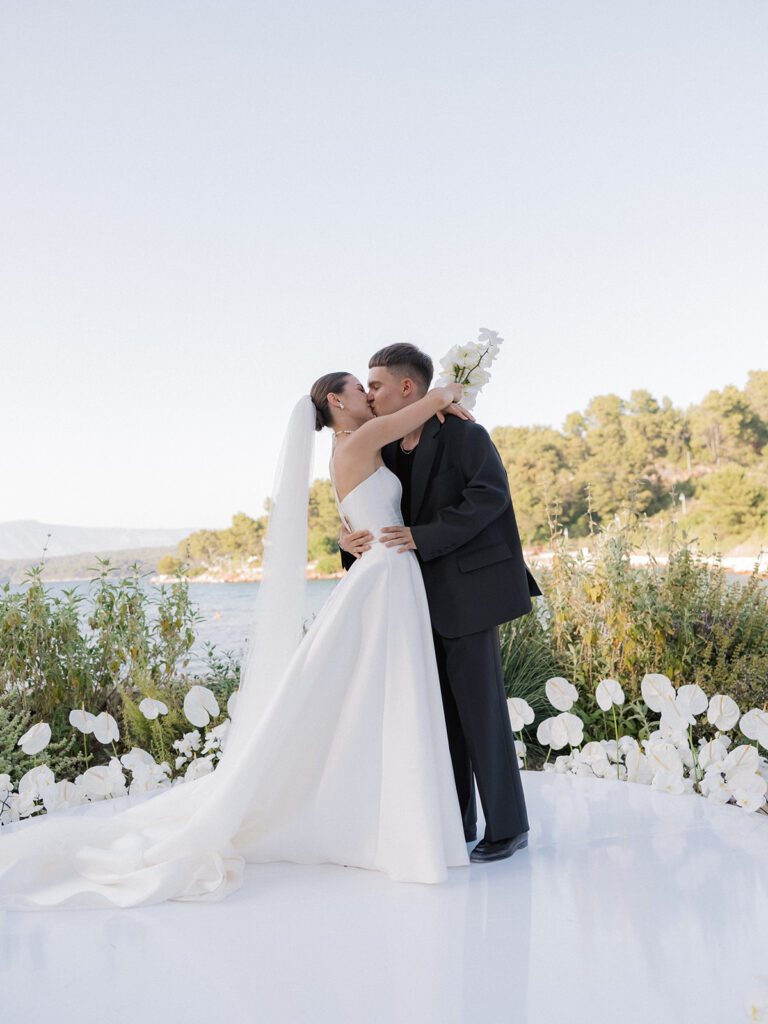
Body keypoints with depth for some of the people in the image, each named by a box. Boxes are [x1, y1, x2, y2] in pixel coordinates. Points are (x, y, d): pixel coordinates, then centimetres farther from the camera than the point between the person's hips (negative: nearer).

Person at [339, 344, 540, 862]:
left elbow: (490, 494, -20)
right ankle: (456, 821, 22)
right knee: (443, 708, 12)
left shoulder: (463, 434, -9)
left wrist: (423, 537, -23)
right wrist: (352, 541, -7)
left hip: (467, 590, -8)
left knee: (480, 706, -5)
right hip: (426, 597, 8)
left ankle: (508, 825, 7)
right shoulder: (388, 450, 14)